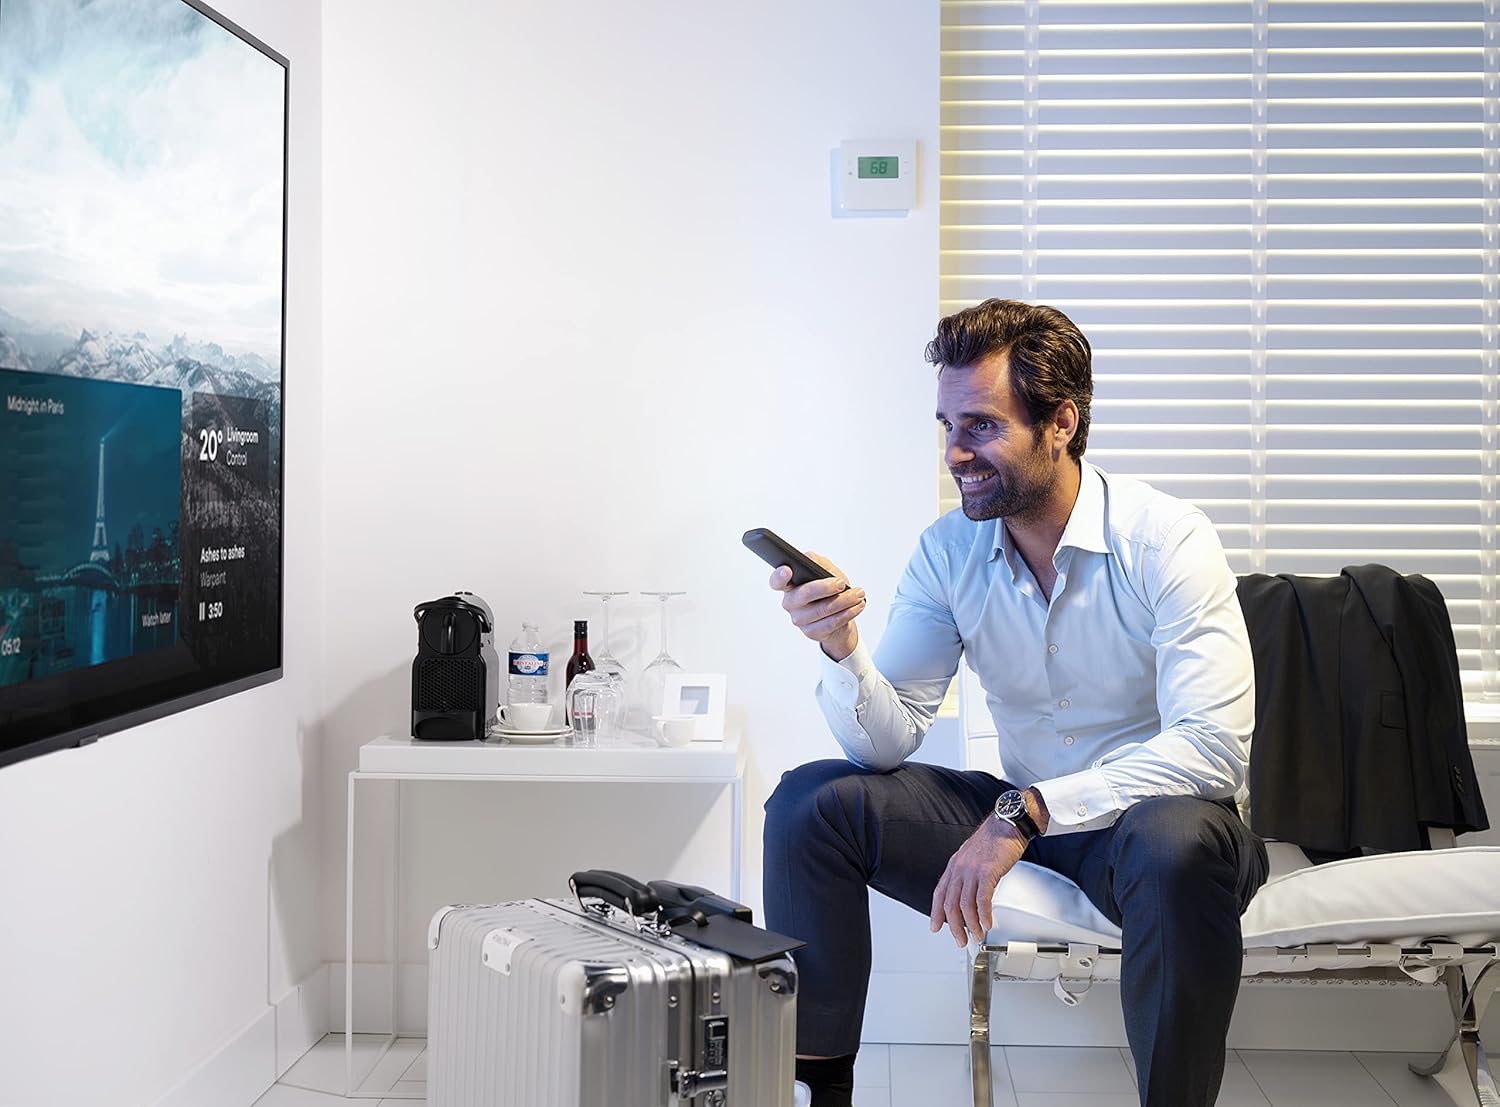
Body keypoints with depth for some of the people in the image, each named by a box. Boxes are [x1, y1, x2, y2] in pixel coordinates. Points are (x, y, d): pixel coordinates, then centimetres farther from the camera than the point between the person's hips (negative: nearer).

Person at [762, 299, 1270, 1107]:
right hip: (1019, 817, 5)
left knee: (1177, 843, -39)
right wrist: (841, 649, -26)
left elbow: (1212, 749, -26)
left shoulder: (1168, 541, -17)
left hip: (1151, 815, -4)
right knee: (809, 801, -11)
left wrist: (1025, 811, -31)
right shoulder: (948, 550, -2)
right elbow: (889, 742, -5)